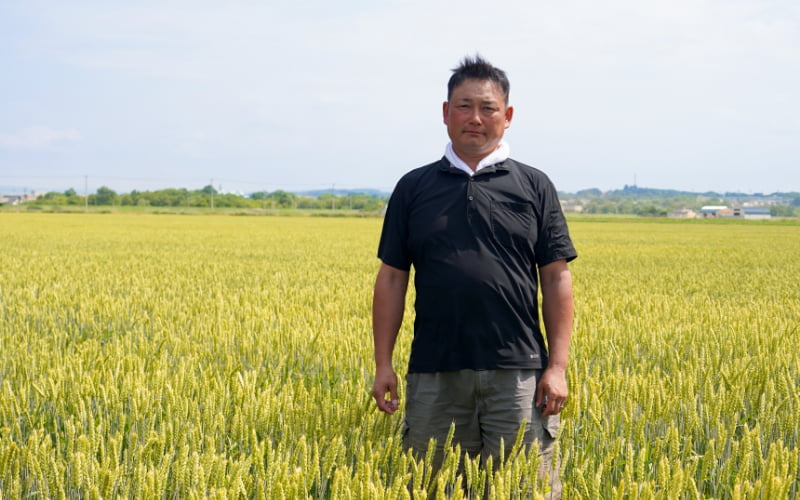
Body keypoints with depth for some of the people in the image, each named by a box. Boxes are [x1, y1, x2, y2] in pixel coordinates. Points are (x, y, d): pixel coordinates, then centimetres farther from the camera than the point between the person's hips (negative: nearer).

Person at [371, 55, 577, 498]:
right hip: (434, 374, 1)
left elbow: (556, 280, 4)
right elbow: (391, 280, 9)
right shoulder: (413, 188, 9)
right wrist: (382, 364, 2)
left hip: (517, 372, -1)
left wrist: (557, 366, -3)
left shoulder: (534, 187, 6)